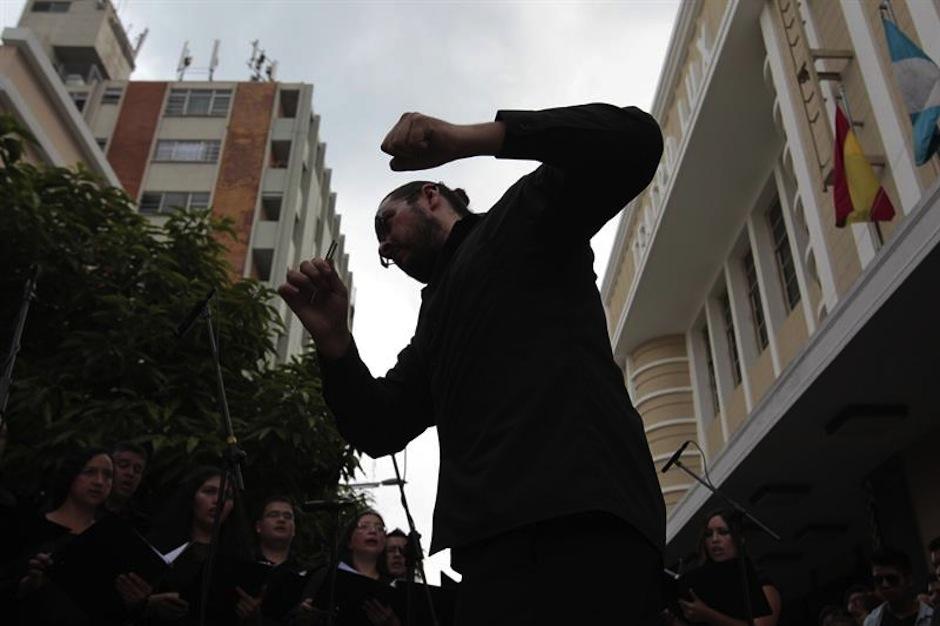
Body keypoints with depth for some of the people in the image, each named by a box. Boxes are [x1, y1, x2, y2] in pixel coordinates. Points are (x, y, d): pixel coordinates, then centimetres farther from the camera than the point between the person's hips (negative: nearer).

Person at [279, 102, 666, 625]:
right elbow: (381, 428, 23)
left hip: (581, 514, -7)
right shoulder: (437, 318, 31)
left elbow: (635, 139, -3)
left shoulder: (524, 218, 13)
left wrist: (465, 138, -9)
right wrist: (334, 340, 6)